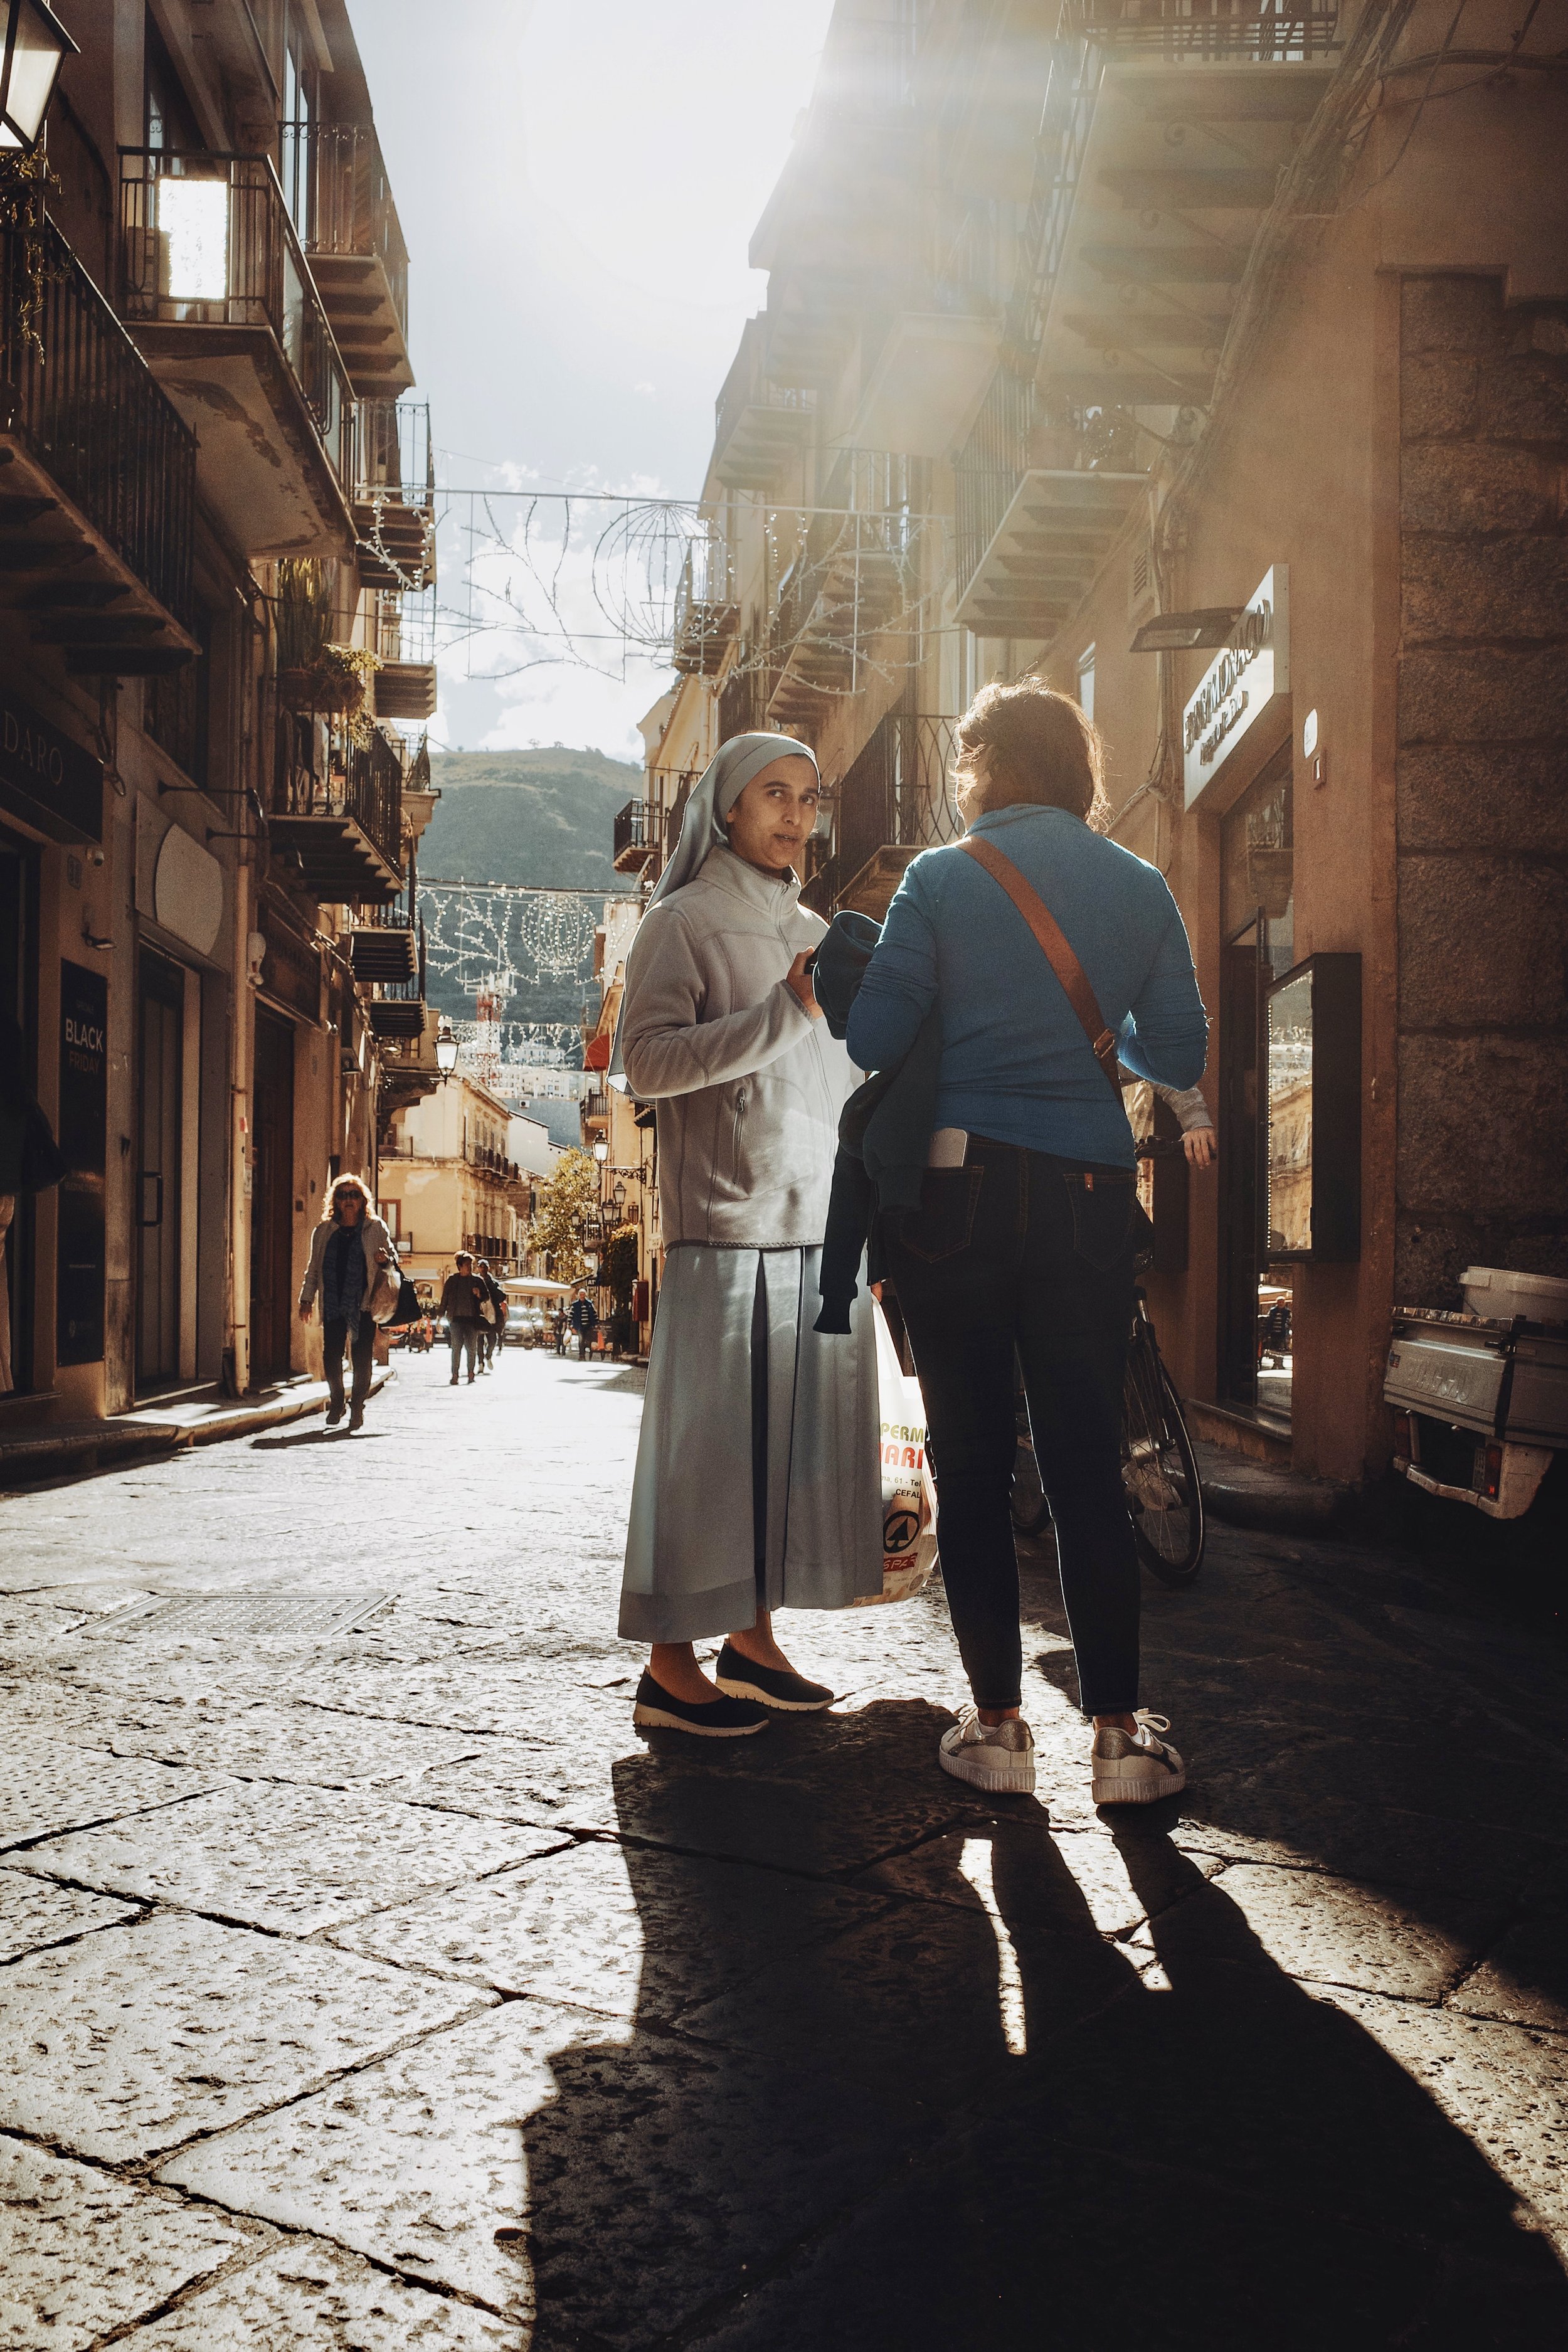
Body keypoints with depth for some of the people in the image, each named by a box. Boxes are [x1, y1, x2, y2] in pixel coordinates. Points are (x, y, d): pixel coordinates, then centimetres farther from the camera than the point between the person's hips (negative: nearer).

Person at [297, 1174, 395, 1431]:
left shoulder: (376, 1229, 6)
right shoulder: (324, 1231, 10)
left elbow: (393, 1257, 15)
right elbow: (313, 1268, 16)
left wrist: (386, 1260, -9)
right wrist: (307, 1299, 12)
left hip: (363, 1305, -2)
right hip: (333, 1304, 2)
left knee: (361, 1357, -3)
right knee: (331, 1355, 0)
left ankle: (357, 1406, 11)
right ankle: (336, 1402, 20)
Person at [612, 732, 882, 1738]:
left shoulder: (817, 934, 19)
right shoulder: (684, 922, -1)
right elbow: (643, 1062, -15)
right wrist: (783, 1012, -18)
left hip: (824, 1231, 7)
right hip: (728, 1231, -7)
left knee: (802, 1437, 8)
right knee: (712, 1440, -4)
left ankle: (753, 1637, 18)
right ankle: (672, 1663, 4)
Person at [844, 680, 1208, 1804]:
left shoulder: (941, 880, -3)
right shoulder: (1141, 888, 6)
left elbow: (874, 1039, -8)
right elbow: (1180, 1056, 7)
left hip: (957, 1191, -2)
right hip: (1090, 1195, 2)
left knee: (971, 1458, 6)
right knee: (1089, 1461, 7)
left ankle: (998, 1722, 10)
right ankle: (1120, 1730, 8)